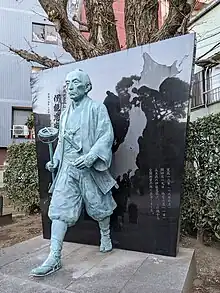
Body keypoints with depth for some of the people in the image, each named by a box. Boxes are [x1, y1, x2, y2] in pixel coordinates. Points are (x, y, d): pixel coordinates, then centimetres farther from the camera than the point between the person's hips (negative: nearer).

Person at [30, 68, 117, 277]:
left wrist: (91, 156, -26)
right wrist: (55, 161, 8)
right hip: (67, 168, 5)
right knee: (58, 209, -3)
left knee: (99, 207, 12)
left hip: (89, 167, -4)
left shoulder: (97, 108, -4)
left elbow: (107, 135, -13)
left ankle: (105, 236, 41)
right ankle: (54, 258, 5)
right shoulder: (65, 113, 14)